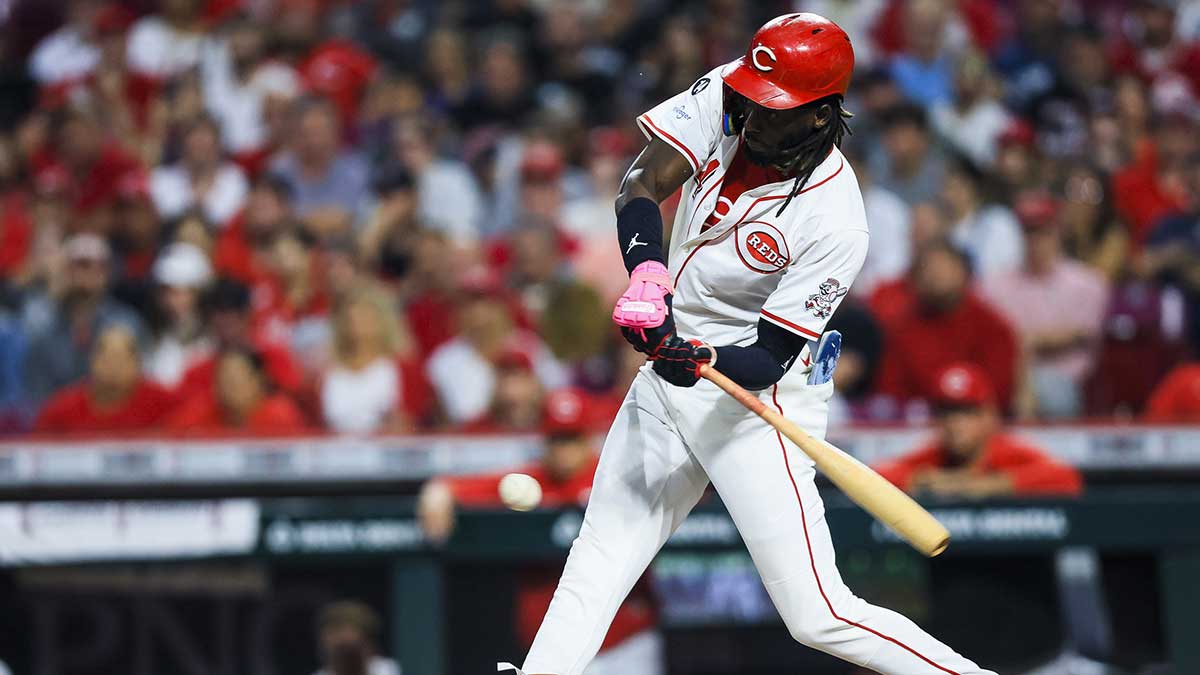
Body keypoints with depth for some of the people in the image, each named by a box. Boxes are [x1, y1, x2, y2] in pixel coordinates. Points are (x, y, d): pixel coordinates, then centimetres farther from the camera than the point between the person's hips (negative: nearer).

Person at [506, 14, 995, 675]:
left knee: (818, 615, -11)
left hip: (755, 399, -7)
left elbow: (769, 358, -21)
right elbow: (641, 184, -14)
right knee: (598, 560, 11)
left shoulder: (834, 223, -25)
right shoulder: (727, 97, -10)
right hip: (670, 376, 7)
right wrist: (648, 270, -32)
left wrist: (701, 361, -40)